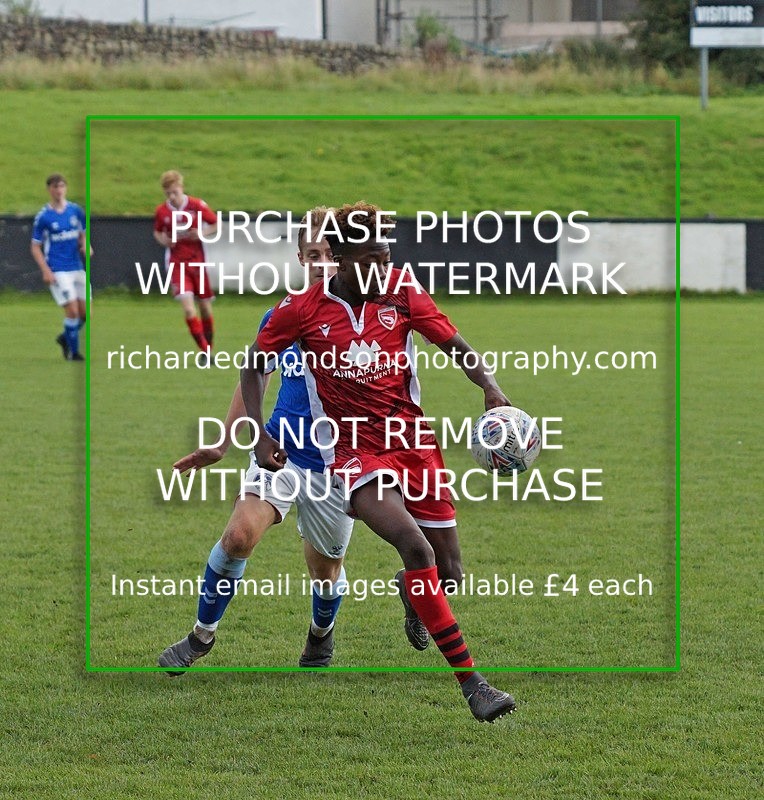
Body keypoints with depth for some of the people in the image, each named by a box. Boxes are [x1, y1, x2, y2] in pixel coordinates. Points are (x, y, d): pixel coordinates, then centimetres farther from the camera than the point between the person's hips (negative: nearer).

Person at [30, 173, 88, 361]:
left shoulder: (75, 210, 4)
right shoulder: (43, 216, -6)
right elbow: (35, 247, -2)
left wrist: (85, 247, -6)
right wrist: (46, 271, -12)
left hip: (77, 267, 5)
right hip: (57, 271, -5)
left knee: (85, 312, 4)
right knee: (72, 310, -13)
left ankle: (65, 338, 31)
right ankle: (73, 352, 3)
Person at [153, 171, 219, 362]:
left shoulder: (197, 205, -8)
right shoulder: (161, 211, -4)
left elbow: (216, 224, 3)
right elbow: (157, 232, 13)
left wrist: (203, 233, -15)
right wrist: (163, 240, -9)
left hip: (197, 262, 1)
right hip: (176, 264, -1)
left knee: (205, 309, 7)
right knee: (188, 308, -17)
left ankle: (209, 349, 26)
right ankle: (205, 351, -13)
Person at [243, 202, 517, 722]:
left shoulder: (401, 293, 1)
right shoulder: (301, 309, -3)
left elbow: (456, 346, 2)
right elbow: (254, 365, 9)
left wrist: (492, 390, -16)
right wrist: (259, 433, -2)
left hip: (413, 444, 3)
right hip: (354, 453, -3)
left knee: (448, 573, 5)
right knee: (416, 547, -27)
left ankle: (413, 590, 48)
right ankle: (471, 682, -25)